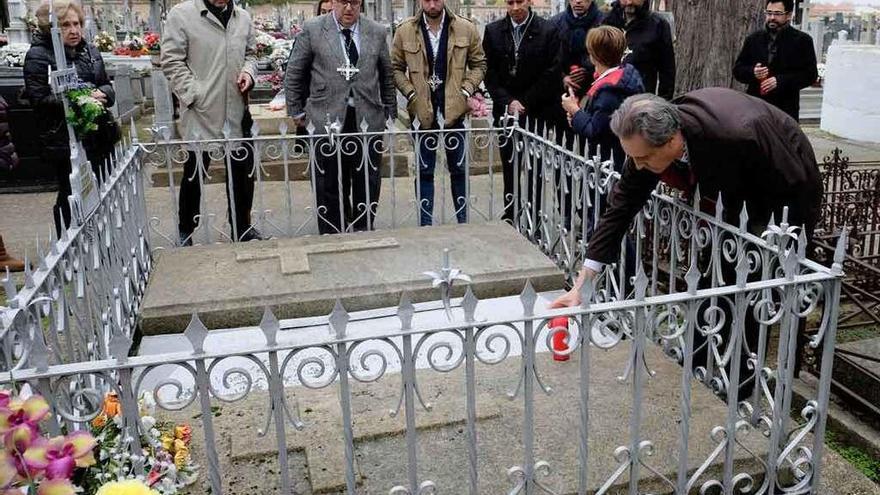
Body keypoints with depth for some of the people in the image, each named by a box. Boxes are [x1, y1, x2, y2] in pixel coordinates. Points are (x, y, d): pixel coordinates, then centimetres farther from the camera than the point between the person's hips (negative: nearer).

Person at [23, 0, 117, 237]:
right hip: (65, 140, -6)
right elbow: (40, 99, -13)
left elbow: (108, 86, 17)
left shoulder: (89, 51, 13)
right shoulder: (38, 56, -6)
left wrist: (102, 94, -7)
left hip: (99, 136, 6)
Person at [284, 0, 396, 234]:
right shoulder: (312, 30, 2)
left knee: (368, 186, 7)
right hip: (327, 120, -2)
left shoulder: (377, 32, 9)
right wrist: (297, 112, 6)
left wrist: (391, 113, 15)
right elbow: (294, 75, 7)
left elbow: (387, 76, 15)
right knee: (330, 188, 5)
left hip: (368, 120, 2)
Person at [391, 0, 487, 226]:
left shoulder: (466, 29, 0)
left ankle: (463, 221, 20)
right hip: (422, 111, 0)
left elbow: (479, 63, 8)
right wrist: (411, 94, -6)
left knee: (459, 168, 9)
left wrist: (466, 91, -5)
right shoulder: (405, 31, -1)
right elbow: (396, 68, 6)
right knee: (424, 170, 6)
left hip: (455, 109, 0)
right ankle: (425, 223, 15)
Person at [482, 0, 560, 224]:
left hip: (536, 112, -2)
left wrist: (524, 103, -9)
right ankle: (510, 219, 13)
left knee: (533, 170, -1)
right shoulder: (493, 31, 6)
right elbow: (489, 73, 4)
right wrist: (507, 102, -8)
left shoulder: (548, 31, -2)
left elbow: (550, 74, -5)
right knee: (509, 169, 5)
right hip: (505, 113, 3)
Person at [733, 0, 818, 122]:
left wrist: (780, 81, -15)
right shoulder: (753, 39, 14)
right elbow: (737, 69, 14)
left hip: (785, 110, -3)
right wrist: (752, 72, -9)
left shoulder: (802, 40, 4)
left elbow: (810, 74, -1)